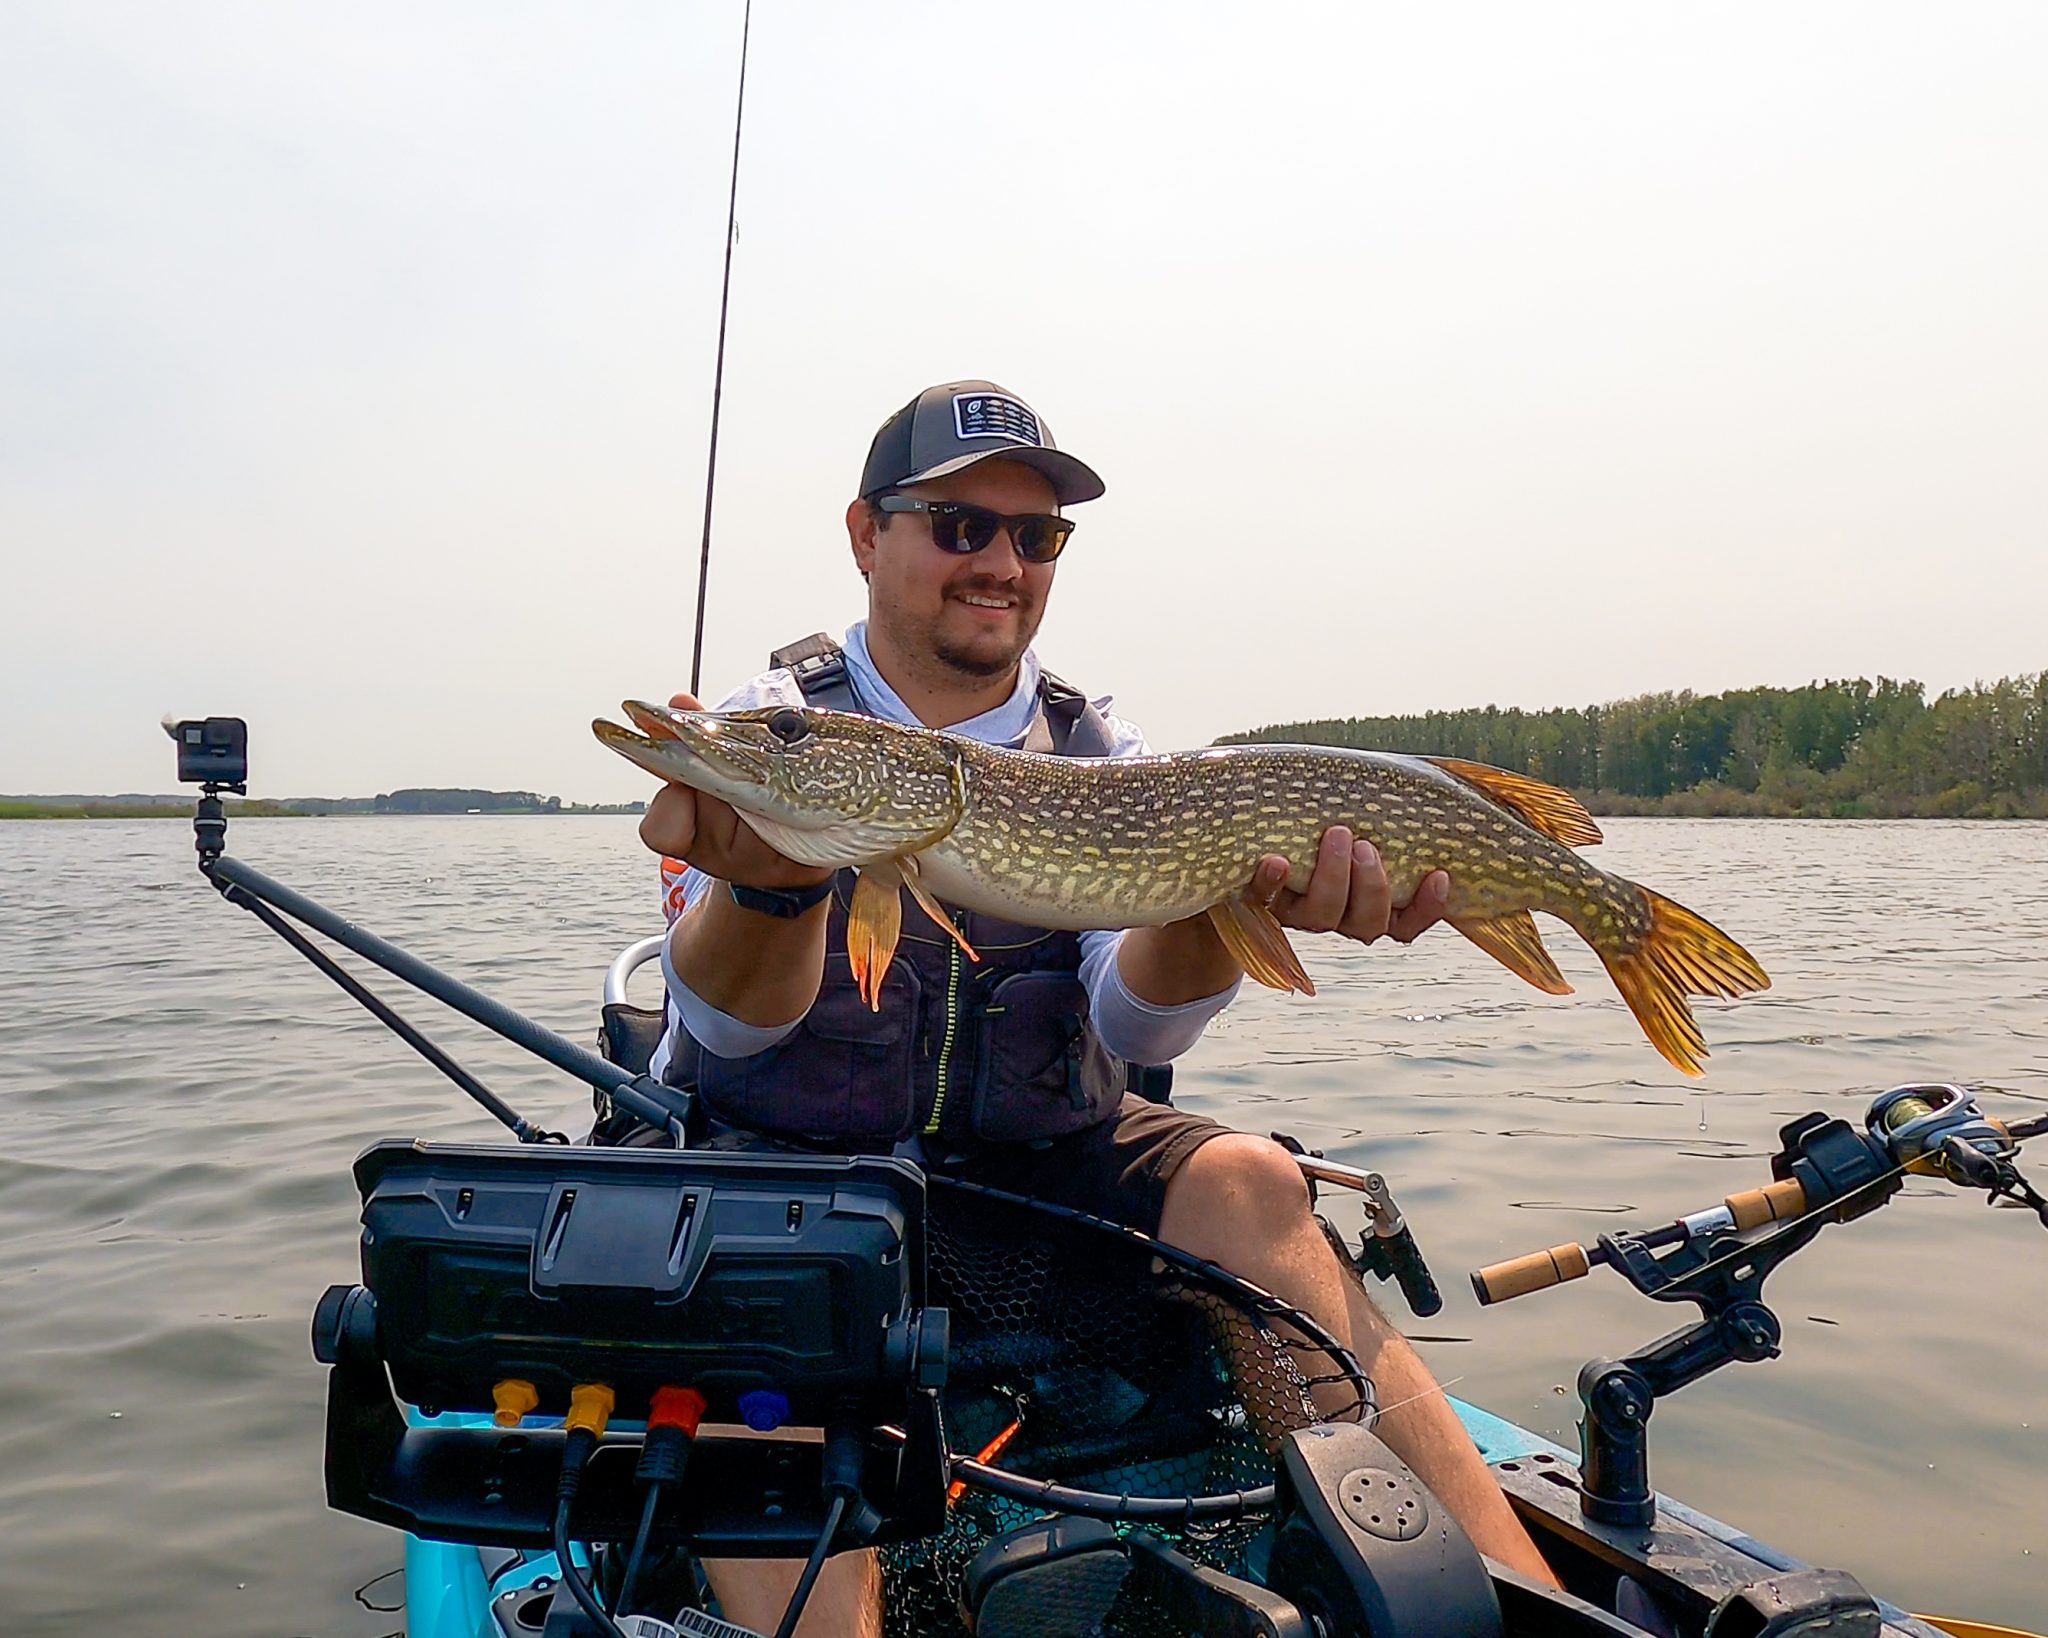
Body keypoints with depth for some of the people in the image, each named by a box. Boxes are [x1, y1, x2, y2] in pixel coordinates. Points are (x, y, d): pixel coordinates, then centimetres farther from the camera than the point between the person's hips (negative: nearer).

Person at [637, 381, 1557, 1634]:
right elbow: (727, 1024, -18)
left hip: (1036, 1157, 3)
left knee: (1248, 1184, -22)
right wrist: (770, 876, -41)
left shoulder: (1096, 750, 4)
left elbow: (1132, 1023, -10)